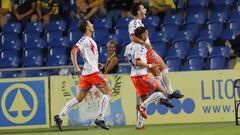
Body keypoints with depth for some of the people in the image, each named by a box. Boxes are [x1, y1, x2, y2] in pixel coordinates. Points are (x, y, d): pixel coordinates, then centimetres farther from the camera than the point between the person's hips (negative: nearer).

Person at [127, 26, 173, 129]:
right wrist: (150, 66, -15)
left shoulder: (131, 45, 13)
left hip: (134, 75, 9)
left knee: (144, 98, 15)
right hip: (141, 75, -9)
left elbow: (128, 58, 24)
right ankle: (142, 106, -14)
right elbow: (138, 62, -23)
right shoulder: (140, 46, -15)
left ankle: (139, 124, 10)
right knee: (161, 91, -5)